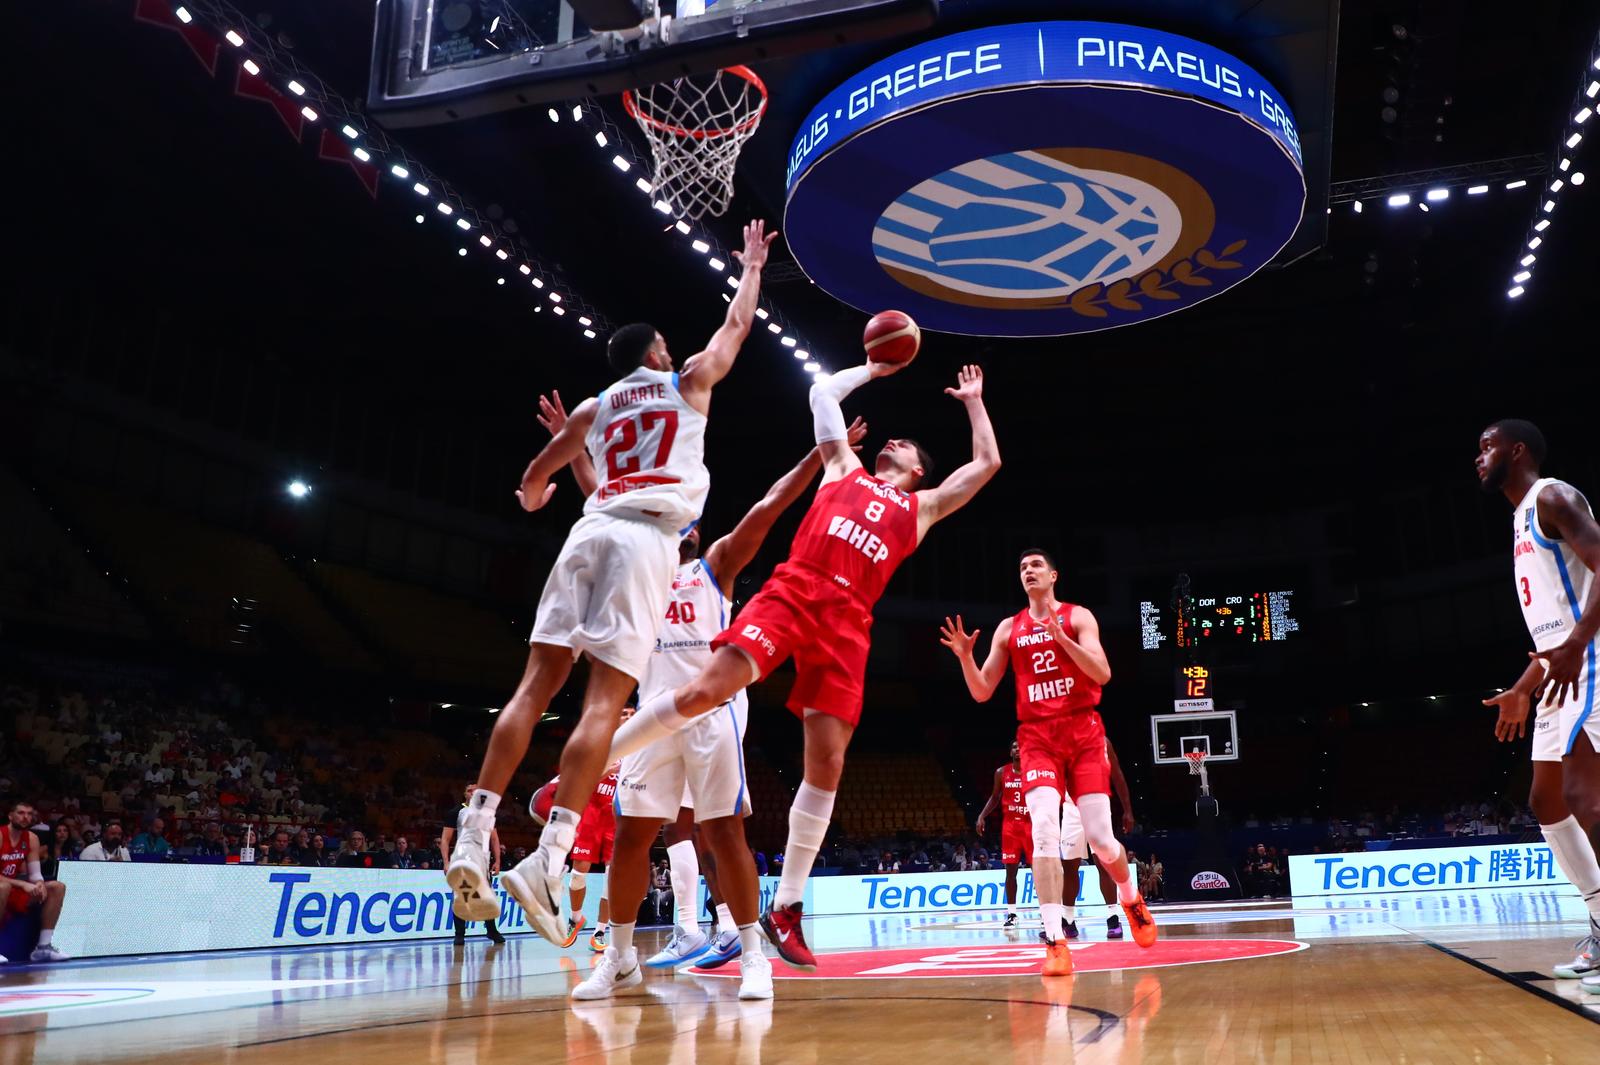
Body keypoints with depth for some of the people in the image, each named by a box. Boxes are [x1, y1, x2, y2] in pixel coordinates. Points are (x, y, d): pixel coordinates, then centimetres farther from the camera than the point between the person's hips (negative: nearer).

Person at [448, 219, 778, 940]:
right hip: (647, 538, -4)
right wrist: (753, 266, 49)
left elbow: (534, 479, 33)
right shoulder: (687, 382, 18)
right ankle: (547, 861, -23)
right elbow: (737, 323, 32)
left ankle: (473, 839, -8)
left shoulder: (593, 408, 26)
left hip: (591, 529, 4)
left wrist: (533, 498, 56)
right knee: (605, 699, -12)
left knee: (537, 683, 1)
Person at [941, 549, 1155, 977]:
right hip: (1037, 737, 1)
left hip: (1083, 732, -1)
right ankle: (1056, 943, -14)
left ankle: (1132, 900, 33)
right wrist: (965, 656, -10)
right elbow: (982, 692, 8)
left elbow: (1102, 673, -10)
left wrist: (1062, 637, -22)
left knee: (1100, 838, 0)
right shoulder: (1008, 629, 11)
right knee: (1044, 835, -17)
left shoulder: (1078, 617, 4)